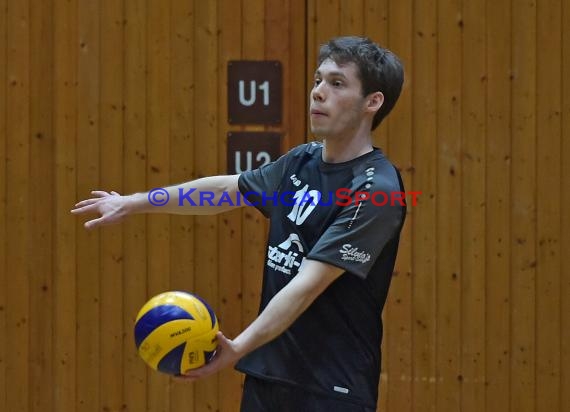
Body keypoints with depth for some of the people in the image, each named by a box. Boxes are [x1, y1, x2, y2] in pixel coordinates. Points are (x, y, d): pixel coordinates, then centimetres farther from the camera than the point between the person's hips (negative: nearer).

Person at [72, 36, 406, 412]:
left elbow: (309, 284, -23)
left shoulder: (376, 190, -16)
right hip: (267, 377, 7)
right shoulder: (302, 161, 7)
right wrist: (134, 203, 28)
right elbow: (225, 190, 24)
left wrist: (240, 347, -32)